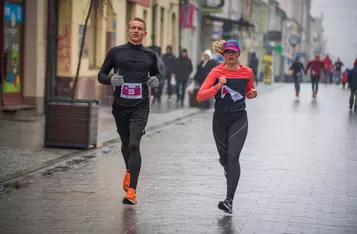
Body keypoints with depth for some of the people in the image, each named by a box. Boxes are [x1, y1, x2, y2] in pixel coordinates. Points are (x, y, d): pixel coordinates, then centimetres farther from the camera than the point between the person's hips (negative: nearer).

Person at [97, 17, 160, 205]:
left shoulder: (150, 55, 6)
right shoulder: (116, 52, 2)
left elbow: (155, 72, 23)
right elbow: (101, 75, 6)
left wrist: (155, 80, 0)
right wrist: (111, 80, -16)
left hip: (140, 106, -1)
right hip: (120, 105, 2)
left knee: (134, 145, -16)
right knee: (126, 145, 16)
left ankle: (131, 191, -16)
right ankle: (129, 172, 48)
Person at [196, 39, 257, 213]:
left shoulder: (247, 72, 0)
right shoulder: (217, 72, -7)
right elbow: (200, 96, -14)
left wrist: (252, 94, -4)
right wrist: (218, 86, -25)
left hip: (239, 119, -1)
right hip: (220, 119, 1)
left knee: (233, 156, -15)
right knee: (224, 157, 16)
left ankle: (229, 201, -15)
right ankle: (228, 170, 57)